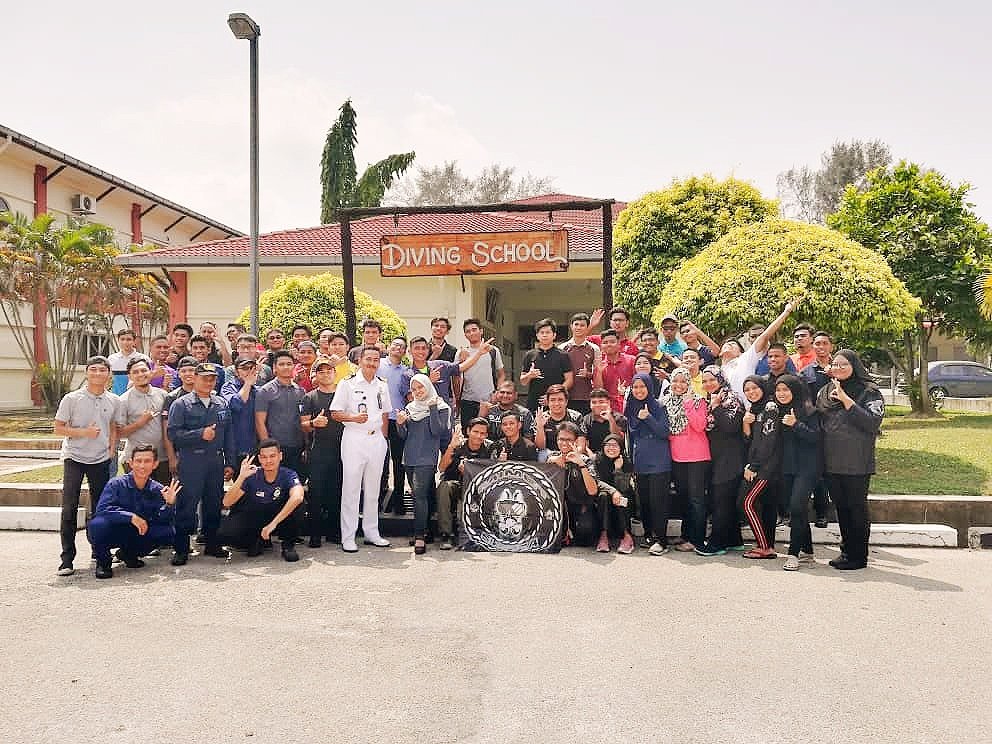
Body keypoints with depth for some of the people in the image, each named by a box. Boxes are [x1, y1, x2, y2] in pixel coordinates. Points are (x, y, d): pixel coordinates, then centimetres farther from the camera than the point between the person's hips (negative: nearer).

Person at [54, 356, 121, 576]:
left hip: (101, 459, 3)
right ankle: (67, 558, 1)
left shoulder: (114, 401, 3)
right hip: (74, 458, -3)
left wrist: (112, 449, 5)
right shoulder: (72, 399, -7)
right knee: (69, 508, -5)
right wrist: (84, 432, -17)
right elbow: (58, 428, -4)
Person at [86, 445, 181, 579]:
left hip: (137, 534, 3)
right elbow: (103, 509, -27)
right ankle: (103, 561, -3)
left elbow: (162, 520, -11)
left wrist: (169, 504, -30)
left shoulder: (158, 490, -5)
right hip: (112, 533, -3)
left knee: (168, 532, -19)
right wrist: (131, 517, -34)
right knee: (98, 524, -36)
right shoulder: (116, 484, -14)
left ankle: (129, 554, 8)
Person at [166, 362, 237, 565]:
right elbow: (173, 433, -9)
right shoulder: (181, 404, -1)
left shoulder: (222, 404, 13)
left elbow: (229, 435, 14)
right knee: (186, 505, -3)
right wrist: (200, 434, -17)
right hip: (191, 463, -4)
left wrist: (230, 463, 10)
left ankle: (212, 544, 23)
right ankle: (181, 548, 6)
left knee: (214, 504, 11)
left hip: (216, 462, 5)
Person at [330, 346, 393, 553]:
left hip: (376, 440, 5)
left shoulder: (382, 386, 12)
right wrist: (354, 417, -22)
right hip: (354, 438, -5)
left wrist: (383, 438, 12)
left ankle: (371, 533, 21)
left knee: (373, 489, 11)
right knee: (351, 489, -3)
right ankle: (347, 537, 3)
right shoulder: (347, 384, -3)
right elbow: (335, 413, -5)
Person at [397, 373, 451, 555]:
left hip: (427, 458, -6)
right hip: (409, 458, 6)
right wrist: (400, 424, -7)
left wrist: (432, 409, -17)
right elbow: (404, 436, 13)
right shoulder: (410, 408, 14)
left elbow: (437, 431, -12)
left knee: (419, 494, -16)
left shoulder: (440, 407, 0)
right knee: (420, 495, 12)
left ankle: (420, 537, -17)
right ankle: (422, 530, 21)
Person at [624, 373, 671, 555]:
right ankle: (648, 535, 19)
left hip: (658, 463, -6)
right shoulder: (631, 408, 12)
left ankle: (661, 540, -4)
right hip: (640, 462, 6)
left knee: (658, 500, -7)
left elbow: (665, 432, -11)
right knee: (643, 500, 8)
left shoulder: (658, 407, -4)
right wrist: (631, 459, 20)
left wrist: (648, 418, -21)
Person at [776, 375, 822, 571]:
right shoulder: (778, 411, 12)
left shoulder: (808, 411, -7)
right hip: (787, 467, 7)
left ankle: (794, 553, -9)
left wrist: (796, 424, -23)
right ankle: (807, 551, 20)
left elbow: (815, 437, -15)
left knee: (797, 507, -15)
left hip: (806, 468, -7)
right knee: (798, 510, 11)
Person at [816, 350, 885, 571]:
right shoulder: (825, 392, 12)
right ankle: (846, 551, 25)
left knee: (857, 508, 2)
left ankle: (858, 556, 11)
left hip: (857, 463, -6)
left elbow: (873, 422, -18)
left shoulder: (869, 392, -5)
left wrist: (846, 401, -19)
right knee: (841, 507, 14)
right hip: (831, 462, 6)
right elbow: (817, 422, 21)